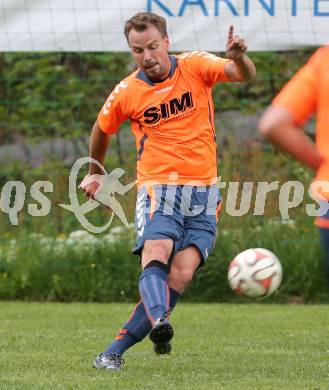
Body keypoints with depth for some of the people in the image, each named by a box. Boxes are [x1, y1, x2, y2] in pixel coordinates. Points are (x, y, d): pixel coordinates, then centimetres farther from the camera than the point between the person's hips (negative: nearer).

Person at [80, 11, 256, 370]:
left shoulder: (195, 66, 0)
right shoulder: (126, 93, 1)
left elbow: (244, 74, -15)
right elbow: (102, 130, 20)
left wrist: (239, 57, -38)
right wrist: (95, 175, 33)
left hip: (203, 190, 1)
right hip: (157, 187, -1)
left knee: (181, 274, -12)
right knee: (156, 253, -29)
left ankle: (115, 351, -9)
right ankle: (159, 322, -53)